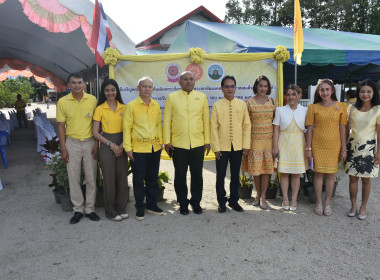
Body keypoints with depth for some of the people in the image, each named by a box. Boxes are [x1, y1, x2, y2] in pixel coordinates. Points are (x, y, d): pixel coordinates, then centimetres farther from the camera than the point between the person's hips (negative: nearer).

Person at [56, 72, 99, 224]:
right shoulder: (62, 102, -1)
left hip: (90, 143, 0)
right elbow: (61, 126, 2)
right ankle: (78, 210, 20)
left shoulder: (92, 100, -2)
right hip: (72, 143, 0)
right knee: (74, 178, 6)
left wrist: (96, 144, -3)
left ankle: (89, 209, 20)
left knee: (91, 178, 6)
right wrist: (63, 148, -3)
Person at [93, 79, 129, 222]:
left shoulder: (123, 108, 6)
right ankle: (110, 211, 16)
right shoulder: (100, 109, -1)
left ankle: (121, 208, 22)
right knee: (109, 178, 1)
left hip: (121, 144, 3)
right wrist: (111, 144, -11)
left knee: (122, 177, 5)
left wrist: (123, 144, -7)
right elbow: (95, 132, -3)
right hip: (106, 145, -3)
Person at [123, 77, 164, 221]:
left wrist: (160, 142, 12)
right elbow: (126, 127, -6)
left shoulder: (156, 105, 9)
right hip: (138, 149, -4)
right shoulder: (131, 105, -5)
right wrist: (128, 148, -10)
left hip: (155, 148, 5)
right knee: (139, 179, 4)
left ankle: (152, 205, 28)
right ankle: (140, 208, 18)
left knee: (153, 178, 13)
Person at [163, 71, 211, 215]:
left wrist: (207, 141, 5)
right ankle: (183, 203, 24)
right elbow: (167, 120, 2)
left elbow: (206, 120, 8)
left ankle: (196, 202, 26)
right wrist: (166, 141, -2)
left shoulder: (202, 97, 8)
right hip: (178, 144, -1)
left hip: (198, 143, 1)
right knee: (180, 175, 8)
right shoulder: (172, 97, 4)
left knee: (197, 174, 9)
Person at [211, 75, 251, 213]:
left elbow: (247, 125, 5)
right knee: (220, 175, 6)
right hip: (222, 147, -1)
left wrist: (246, 145, 1)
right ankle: (221, 202, 21)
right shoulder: (217, 105, -1)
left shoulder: (242, 104, 4)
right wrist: (216, 147, -7)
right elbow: (214, 127, -2)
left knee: (235, 175, 11)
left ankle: (234, 200, 26)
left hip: (238, 146, 2)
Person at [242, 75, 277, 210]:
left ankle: (263, 196, 15)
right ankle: (258, 194, 24)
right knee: (255, 167, 5)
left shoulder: (273, 102, 5)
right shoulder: (249, 102, -1)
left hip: (269, 138, 1)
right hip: (254, 139, -1)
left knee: (267, 168, 3)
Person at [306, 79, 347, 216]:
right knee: (319, 173, 4)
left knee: (331, 173, 6)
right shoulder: (313, 107, 0)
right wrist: (308, 148, -2)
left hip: (334, 144, 1)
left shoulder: (341, 106, 2)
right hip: (318, 144, 0)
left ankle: (328, 203, 20)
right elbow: (309, 129, 1)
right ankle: (318, 202, 18)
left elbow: (342, 128, 2)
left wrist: (344, 148, 0)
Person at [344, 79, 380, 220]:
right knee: (353, 178, 7)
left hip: (368, 148, -2)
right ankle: (353, 206, 22)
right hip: (352, 146, 2)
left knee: (366, 179, 7)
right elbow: (346, 128, 6)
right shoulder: (352, 108, 2)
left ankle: (363, 207, 22)